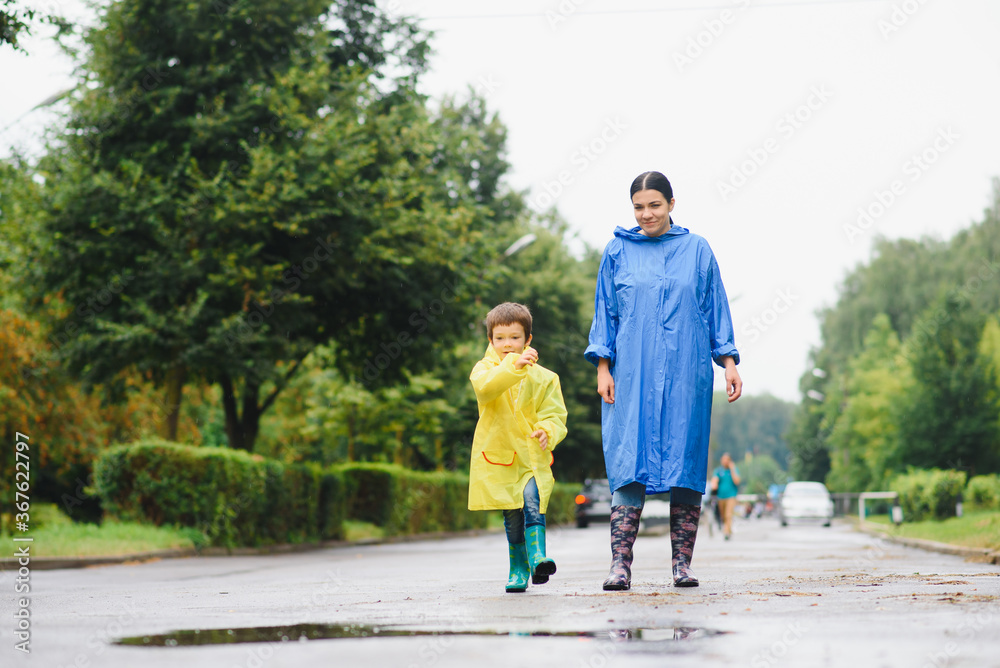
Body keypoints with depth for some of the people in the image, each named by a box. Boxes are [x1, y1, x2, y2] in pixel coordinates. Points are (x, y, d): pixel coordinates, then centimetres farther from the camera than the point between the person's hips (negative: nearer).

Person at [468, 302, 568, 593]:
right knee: (512, 516, 4)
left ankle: (537, 558, -28)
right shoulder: (485, 368, 2)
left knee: (532, 503, -21)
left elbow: (555, 413, 1)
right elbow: (485, 386, -22)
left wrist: (548, 431, -22)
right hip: (498, 457, 0)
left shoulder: (543, 377, 7)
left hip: (532, 457, 0)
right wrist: (514, 365, -36)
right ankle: (518, 569, 17)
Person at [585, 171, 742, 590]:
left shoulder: (696, 250, 8)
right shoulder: (618, 252, 8)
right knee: (629, 465, -8)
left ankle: (682, 564, 6)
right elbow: (605, 312, 10)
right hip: (632, 376, -1)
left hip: (686, 375, 1)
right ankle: (620, 564, -11)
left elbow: (715, 308, 10)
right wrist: (603, 368, 2)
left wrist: (728, 362, 4)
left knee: (687, 465, 0)